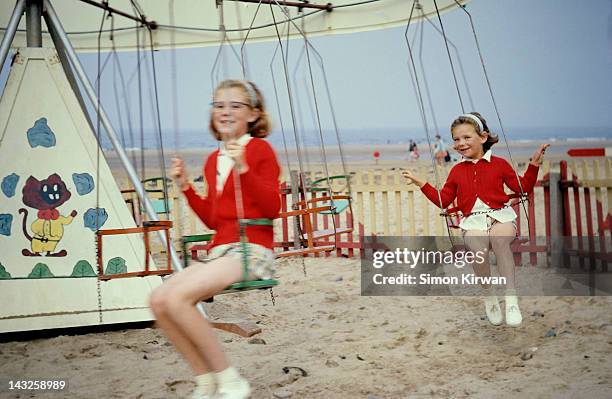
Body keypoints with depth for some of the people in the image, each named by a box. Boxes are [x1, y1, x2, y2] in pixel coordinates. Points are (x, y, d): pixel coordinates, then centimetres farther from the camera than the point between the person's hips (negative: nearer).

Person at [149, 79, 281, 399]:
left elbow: (272, 208, -12)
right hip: (219, 252, 7)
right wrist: (186, 187, 14)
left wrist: (243, 168, -21)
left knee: (178, 297, -26)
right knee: (159, 299, -13)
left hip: (252, 252, -7)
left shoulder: (260, 149, -2)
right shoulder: (213, 160, 18)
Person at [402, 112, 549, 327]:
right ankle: (489, 295, -7)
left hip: (500, 216, -1)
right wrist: (422, 184, 14)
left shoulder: (499, 164, 12)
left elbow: (522, 187, 14)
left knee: (499, 237, -38)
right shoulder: (457, 171, 18)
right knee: (478, 248, -34)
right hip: (473, 221, 1)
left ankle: (511, 299, -32)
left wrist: (534, 165, 4)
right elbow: (443, 200, 21)